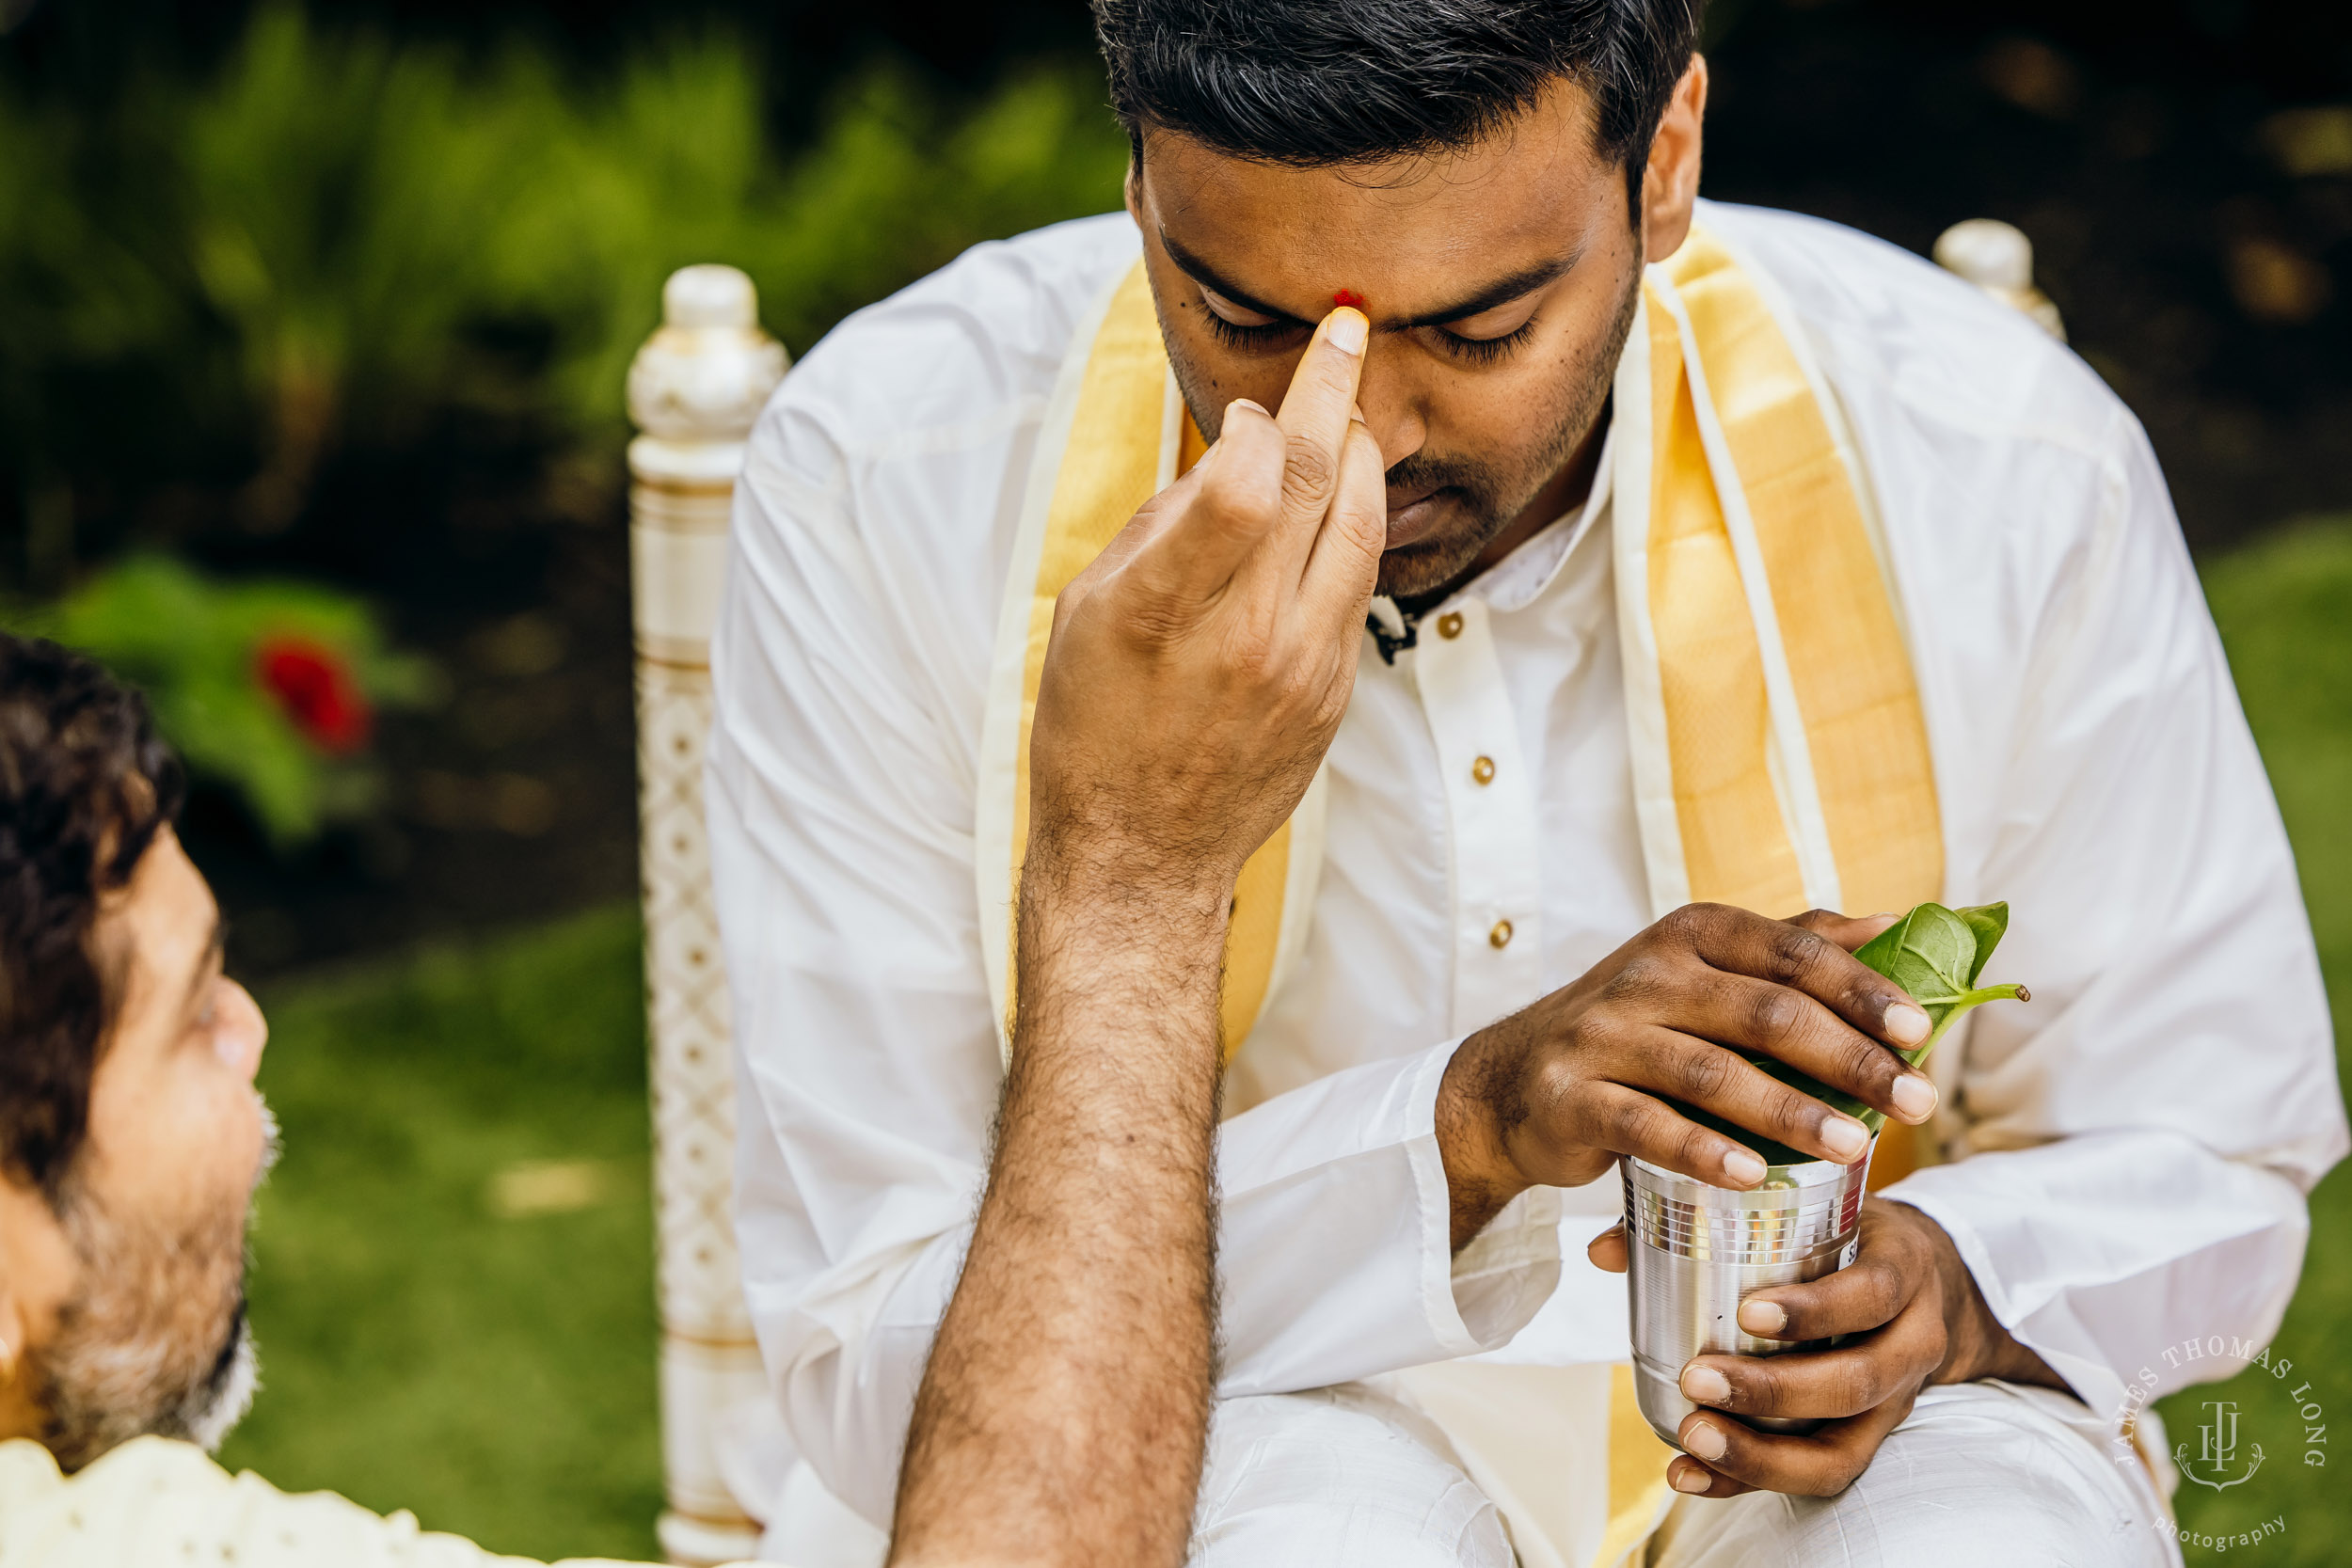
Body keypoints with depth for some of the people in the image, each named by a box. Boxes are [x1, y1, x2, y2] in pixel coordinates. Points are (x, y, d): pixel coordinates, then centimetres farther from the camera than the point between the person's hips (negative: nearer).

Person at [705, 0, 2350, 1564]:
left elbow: (2207, 1164, 3)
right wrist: (1462, 1128, -32)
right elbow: (881, 1368, -19)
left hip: (1800, 1428, 2)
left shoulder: (2006, 469, -13)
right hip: (1232, 1436, -2)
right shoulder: (887, 484, -18)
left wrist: (1948, 1282, -21)